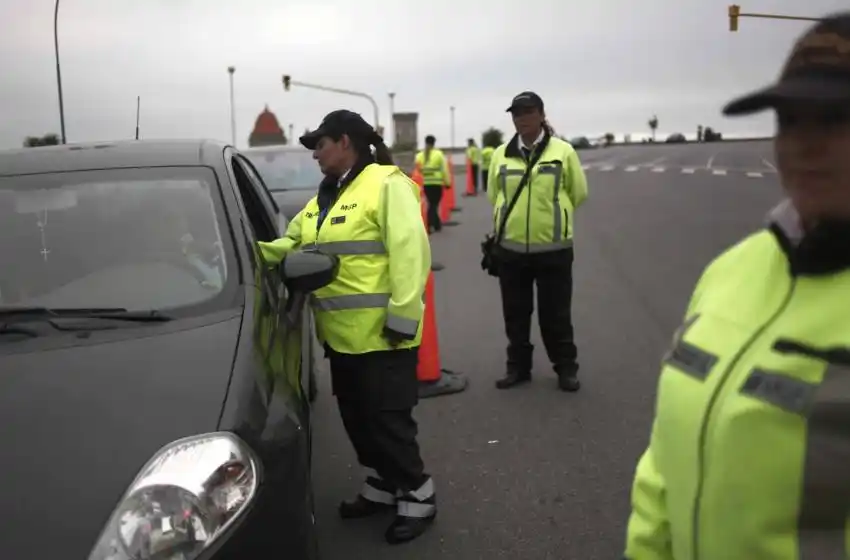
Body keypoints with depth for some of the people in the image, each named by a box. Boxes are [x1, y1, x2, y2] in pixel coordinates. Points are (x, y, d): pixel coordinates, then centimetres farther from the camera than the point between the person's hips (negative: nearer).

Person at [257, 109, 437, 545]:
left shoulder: (386, 185, -12)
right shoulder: (322, 199, 17)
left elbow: (409, 253, -19)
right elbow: (290, 246, 14)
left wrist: (402, 317, -23)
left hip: (381, 334, -9)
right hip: (342, 334, 9)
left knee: (387, 420, -1)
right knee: (357, 418, 17)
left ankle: (418, 496, 16)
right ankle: (383, 486, 34)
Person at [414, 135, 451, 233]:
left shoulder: (419, 155, 3)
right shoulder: (439, 154, -5)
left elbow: (417, 169, 0)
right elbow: (444, 169, -4)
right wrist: (447, 182, 3)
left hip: (425, 183, 3)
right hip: (437, 183, -3)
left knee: (431, 203, 15)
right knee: (434, 204, 2)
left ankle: (437, 224, 21)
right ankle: (429, 225, -3)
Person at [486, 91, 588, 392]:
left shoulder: (563, 151, -4)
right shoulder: (501, 154, 4)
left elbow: (578, 194, 3)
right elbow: (493, 195, 14)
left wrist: (552, 215, 9)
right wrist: (514, 216, 12)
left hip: (553, 247, -3)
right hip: (511, 247, 3)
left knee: (555, 314, 6)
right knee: (516, 313, 12)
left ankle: (566, 368, 21)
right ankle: (518, 366, 26)